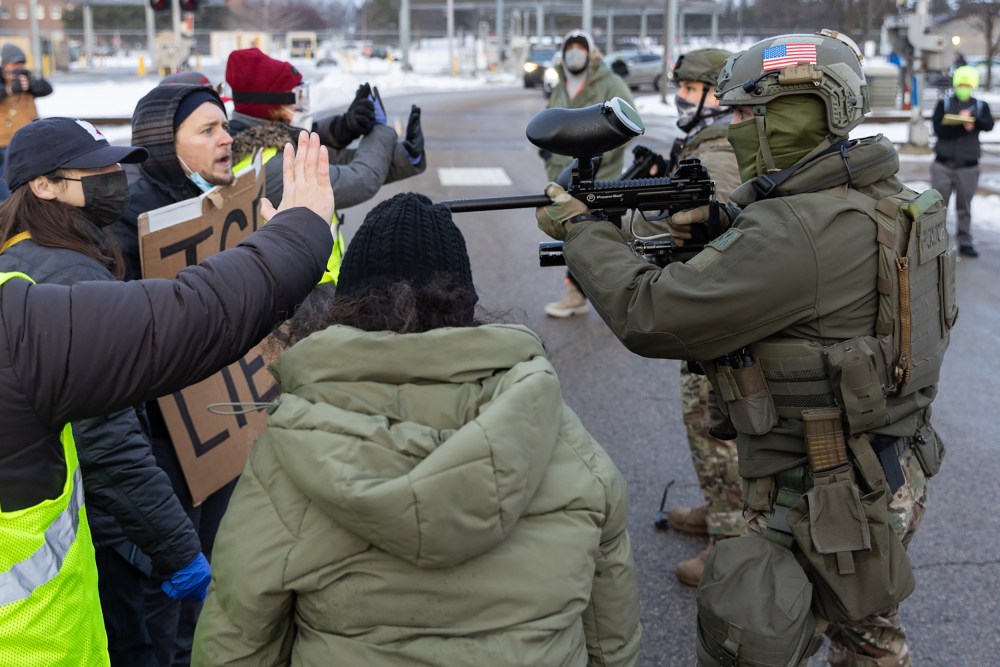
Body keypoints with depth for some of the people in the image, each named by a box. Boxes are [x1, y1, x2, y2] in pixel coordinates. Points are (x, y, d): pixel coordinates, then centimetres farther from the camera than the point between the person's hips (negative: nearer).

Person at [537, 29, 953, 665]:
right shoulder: (888, 204, 3)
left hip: (821, 505, -10)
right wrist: (719, 234, 1)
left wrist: (582, 228, -11)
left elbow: (650, 316, -25)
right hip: (896, 484, 10)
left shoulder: (798, 231, -27)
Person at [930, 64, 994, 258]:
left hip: (968, 166, 1)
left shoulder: (981, 106, 7)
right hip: (943, 164, -1)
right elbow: (938, 129, -9)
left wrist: (973, 120, -29)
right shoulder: (944, 103, 3)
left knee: (964, 207, 6)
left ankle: (965, 242, 12)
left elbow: (989, 125, -10)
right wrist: (963, 127, -20)